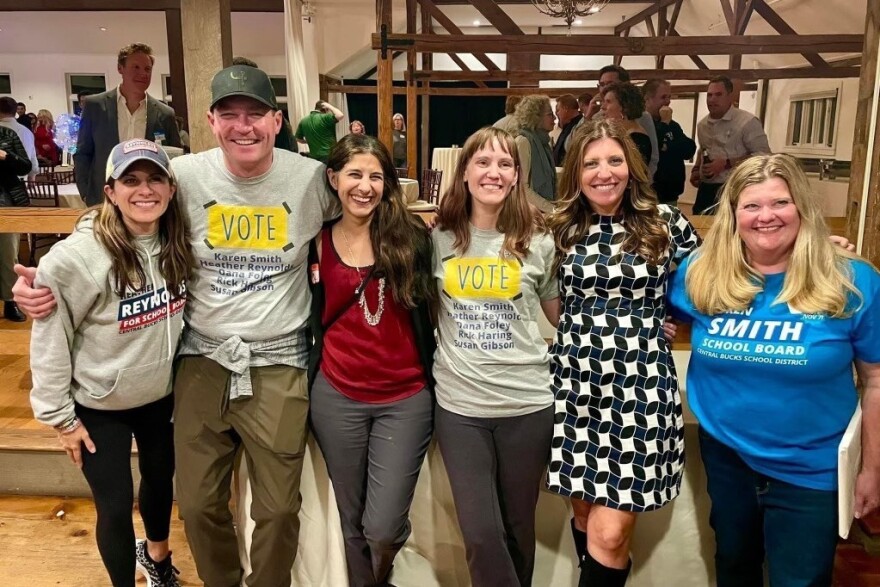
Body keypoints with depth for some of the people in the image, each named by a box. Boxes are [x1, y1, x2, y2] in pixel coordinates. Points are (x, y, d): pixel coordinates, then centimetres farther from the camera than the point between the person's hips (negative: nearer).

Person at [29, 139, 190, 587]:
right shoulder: (77, 257, -25)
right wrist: (60, 415, -12)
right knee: (115, 507, 7)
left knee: (161, 480, 24)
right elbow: (50, 339, -18)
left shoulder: (178, 244, -9)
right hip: (100, 406, -5)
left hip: (162, 395, 5)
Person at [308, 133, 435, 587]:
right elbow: (311, 318, 10)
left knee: (384, 527, -1)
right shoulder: (318, 243, 1)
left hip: (405, 397, -1)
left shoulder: (411, 236, -4)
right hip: (336, 397, 2)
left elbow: (428, 313, 0)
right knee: (353, 522, 15)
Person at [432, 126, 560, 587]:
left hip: (527, 403, 0)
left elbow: (563, 315, 9)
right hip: (459, 404, 0)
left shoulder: (537, 241, -1)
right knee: (481, 534, -1)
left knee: (517, 527, 16)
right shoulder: (439, 238, 1)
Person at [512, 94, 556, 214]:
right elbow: (522, 187, -17)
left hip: (545, 211, 7)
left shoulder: (542, 141, 12)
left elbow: (548, 181, 13)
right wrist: (551, 208, -16)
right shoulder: (523, 141, -11)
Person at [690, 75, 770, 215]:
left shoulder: (747, 122, -8)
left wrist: (727, 163, -19)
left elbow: (763, 155, -13)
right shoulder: (702, 124, 14)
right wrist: (696, 169, 12)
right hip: (706, 189, 7)